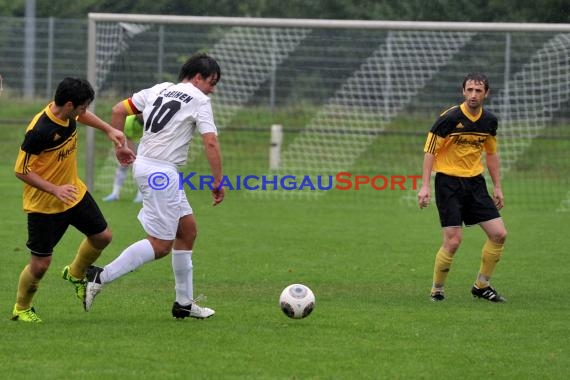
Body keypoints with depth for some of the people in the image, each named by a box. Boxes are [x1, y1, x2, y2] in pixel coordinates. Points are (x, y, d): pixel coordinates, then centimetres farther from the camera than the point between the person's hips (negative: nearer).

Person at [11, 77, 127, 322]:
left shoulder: (69, 114, -8)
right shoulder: (40, 131, -31)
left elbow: (83, 116, 20)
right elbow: (21, 171, -24)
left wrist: (109, 130, 13)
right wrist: (55, 190, -30)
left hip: (74, 193, 8)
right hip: (43, 204, -7)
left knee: (102, 237, 11)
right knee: (40, 264, -3)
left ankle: (76, 274, 39)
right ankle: (22, 308, 22)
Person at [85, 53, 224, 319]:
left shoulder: (159, 90, 15)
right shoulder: (199, 100, -5)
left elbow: (118, 110, 14)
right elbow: (211, 142, -13)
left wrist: (120, 146, 22)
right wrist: (218, 182, -8)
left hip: (144, 165, 9)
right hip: (161, 171, -9)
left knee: (187, 229, 15)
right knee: (160, 245, -5)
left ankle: (184, 302, 18)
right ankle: (101, 277, -11)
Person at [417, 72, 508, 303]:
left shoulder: (490, 121, 3)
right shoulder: (449, 118, -14)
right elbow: (429, 151, -10)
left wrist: (497, 187, 16)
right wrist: (425, 186, -16)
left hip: (475, 181, 6)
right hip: (448, 182, -6)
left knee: (499, 234, -1)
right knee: (453, 241, -12)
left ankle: (481, 286, 15)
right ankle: (437, 290, 7)